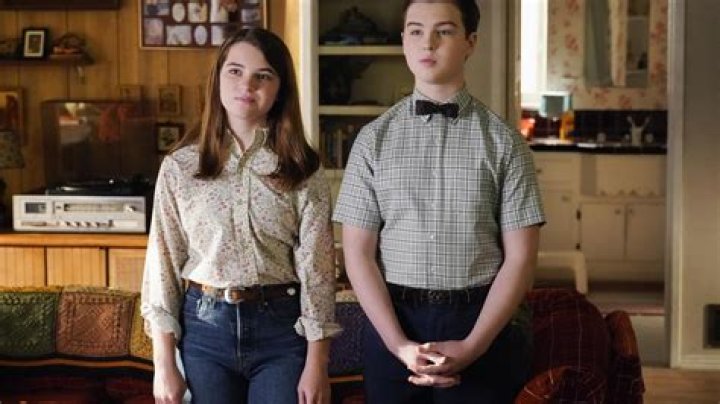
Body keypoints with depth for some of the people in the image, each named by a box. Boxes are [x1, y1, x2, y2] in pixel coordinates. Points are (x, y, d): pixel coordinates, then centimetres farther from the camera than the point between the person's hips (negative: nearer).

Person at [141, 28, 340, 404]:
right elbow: (163, 261, 0)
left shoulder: (303, 170, -2)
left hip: (282, 328, -1)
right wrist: (164, 364, -2)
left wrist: (316, 365, -8)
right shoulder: (180, 165, -1)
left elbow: (316, 267, -4)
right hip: (205, 328, 1)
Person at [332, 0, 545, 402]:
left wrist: (470, 346, -11)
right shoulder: (374, 139, 3)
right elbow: (358, 253, 0)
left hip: (483, 326, -1)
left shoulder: (504, 141, 0)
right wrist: (399, 344, -10)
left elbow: (520, 257, -3)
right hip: (394, 324, 1)